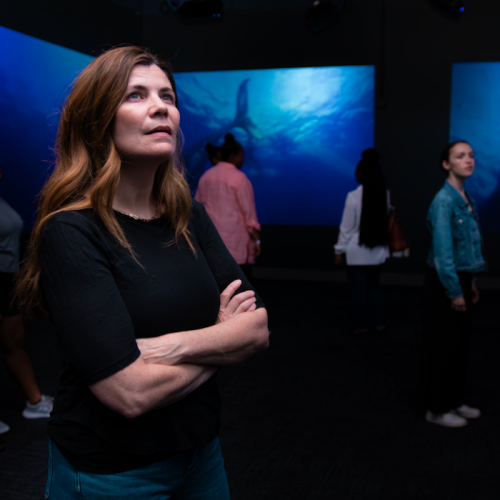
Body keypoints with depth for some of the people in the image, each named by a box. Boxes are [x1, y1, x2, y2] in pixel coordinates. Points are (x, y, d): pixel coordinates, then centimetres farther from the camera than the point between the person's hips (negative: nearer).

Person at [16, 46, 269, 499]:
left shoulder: (189, 216, -1)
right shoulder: (70, 232, -20)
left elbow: (259, 328, -5)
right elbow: (131, 392, -26)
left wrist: (177, 346, -23)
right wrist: (223, 335, -11)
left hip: (201, 450, 6)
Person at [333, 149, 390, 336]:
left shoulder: (354, 196, -17)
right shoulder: (385, 194, -2)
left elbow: (346, 227, -12)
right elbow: (385, 219, 5)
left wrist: (339, 250, -3)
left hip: (357, 251, -5)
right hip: (377, 250, 5)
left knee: (359, 290, 7)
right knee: (374, 288, 18)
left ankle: (362, 326, 16)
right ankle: (380, 324, 21)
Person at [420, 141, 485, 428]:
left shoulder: (465, 198, 10)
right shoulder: (444, 200, -18)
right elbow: (443, 251, -20)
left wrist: (471, 283, 17)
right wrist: (454, 291, -18)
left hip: (462, 278, 9)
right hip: (445, 281, -9)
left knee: (461, 342, 16)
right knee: (443, 345, 2)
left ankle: (455, 401, 30)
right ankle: (437, 408, 15)